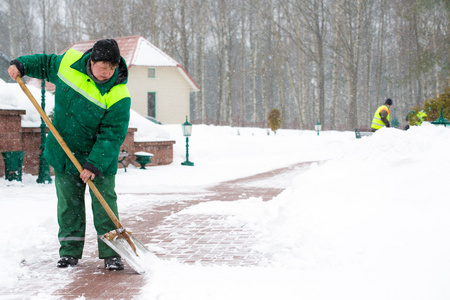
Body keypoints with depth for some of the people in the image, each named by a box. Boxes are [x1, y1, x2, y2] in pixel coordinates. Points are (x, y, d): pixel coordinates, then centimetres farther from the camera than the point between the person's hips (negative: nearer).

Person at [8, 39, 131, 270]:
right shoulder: (68, 62, -11)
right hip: (64, 153, 3)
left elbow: (112, 135, -21)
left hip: (100, 157, -3)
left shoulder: (118, 96, -22)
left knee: (104, 204, -3)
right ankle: (70, 251, 19)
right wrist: (21, 65, -1)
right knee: (69, 203, 9)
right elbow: (45, 64, 13)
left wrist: (94, 164, -26)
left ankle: (111, 253, 6)